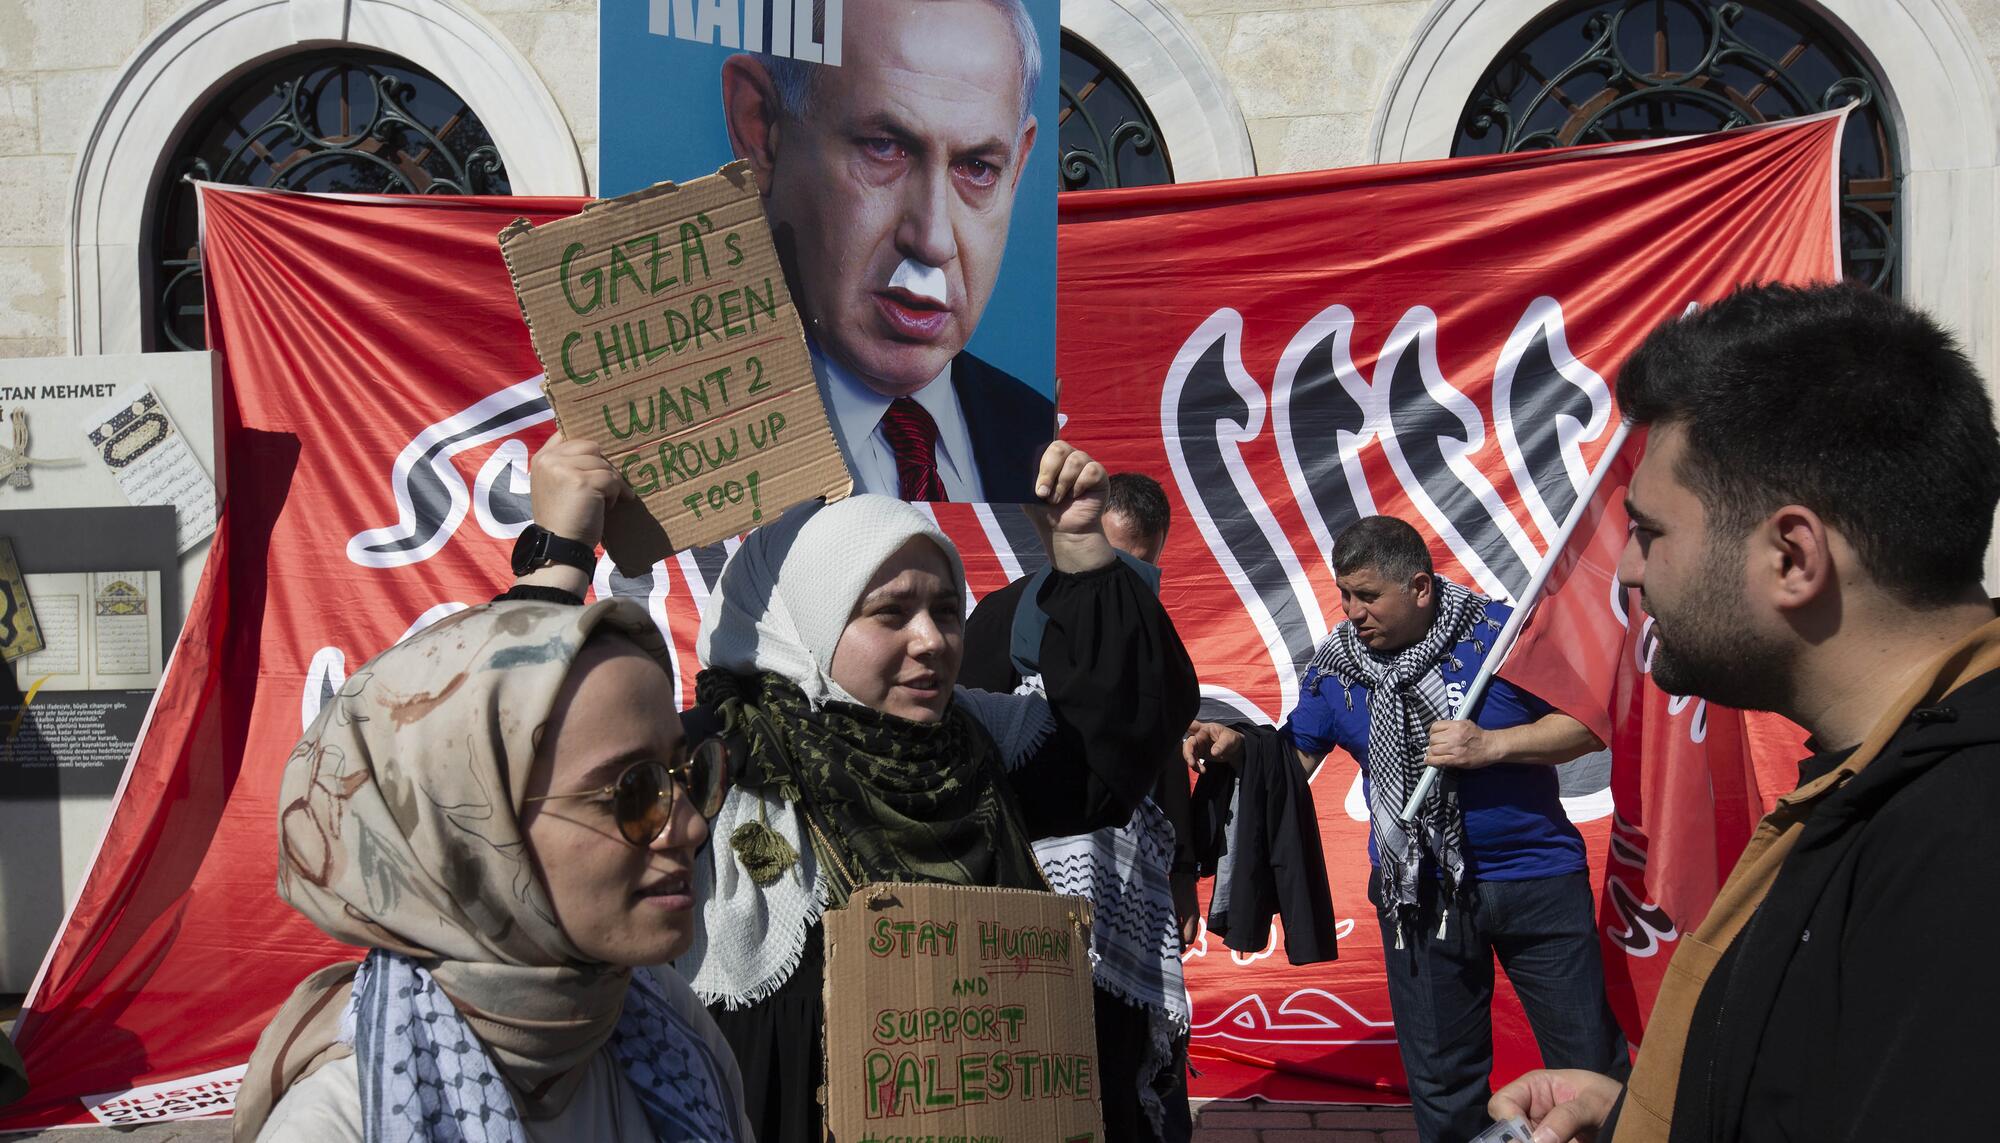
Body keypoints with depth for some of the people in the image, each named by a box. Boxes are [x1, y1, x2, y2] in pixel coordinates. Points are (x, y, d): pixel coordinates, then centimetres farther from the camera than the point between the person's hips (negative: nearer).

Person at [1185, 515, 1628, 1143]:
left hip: (1538, 882, -2)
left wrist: (1491, 745, -22)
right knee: (1440, 1079, 13)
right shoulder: (1336, 665, -1)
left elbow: (1589, 726, -9)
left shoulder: (1500, 631, -12)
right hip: (1418, 895, 3)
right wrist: (1236, 745, -19)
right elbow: (1294, 756, 1)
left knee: (1588, 1059, 7)